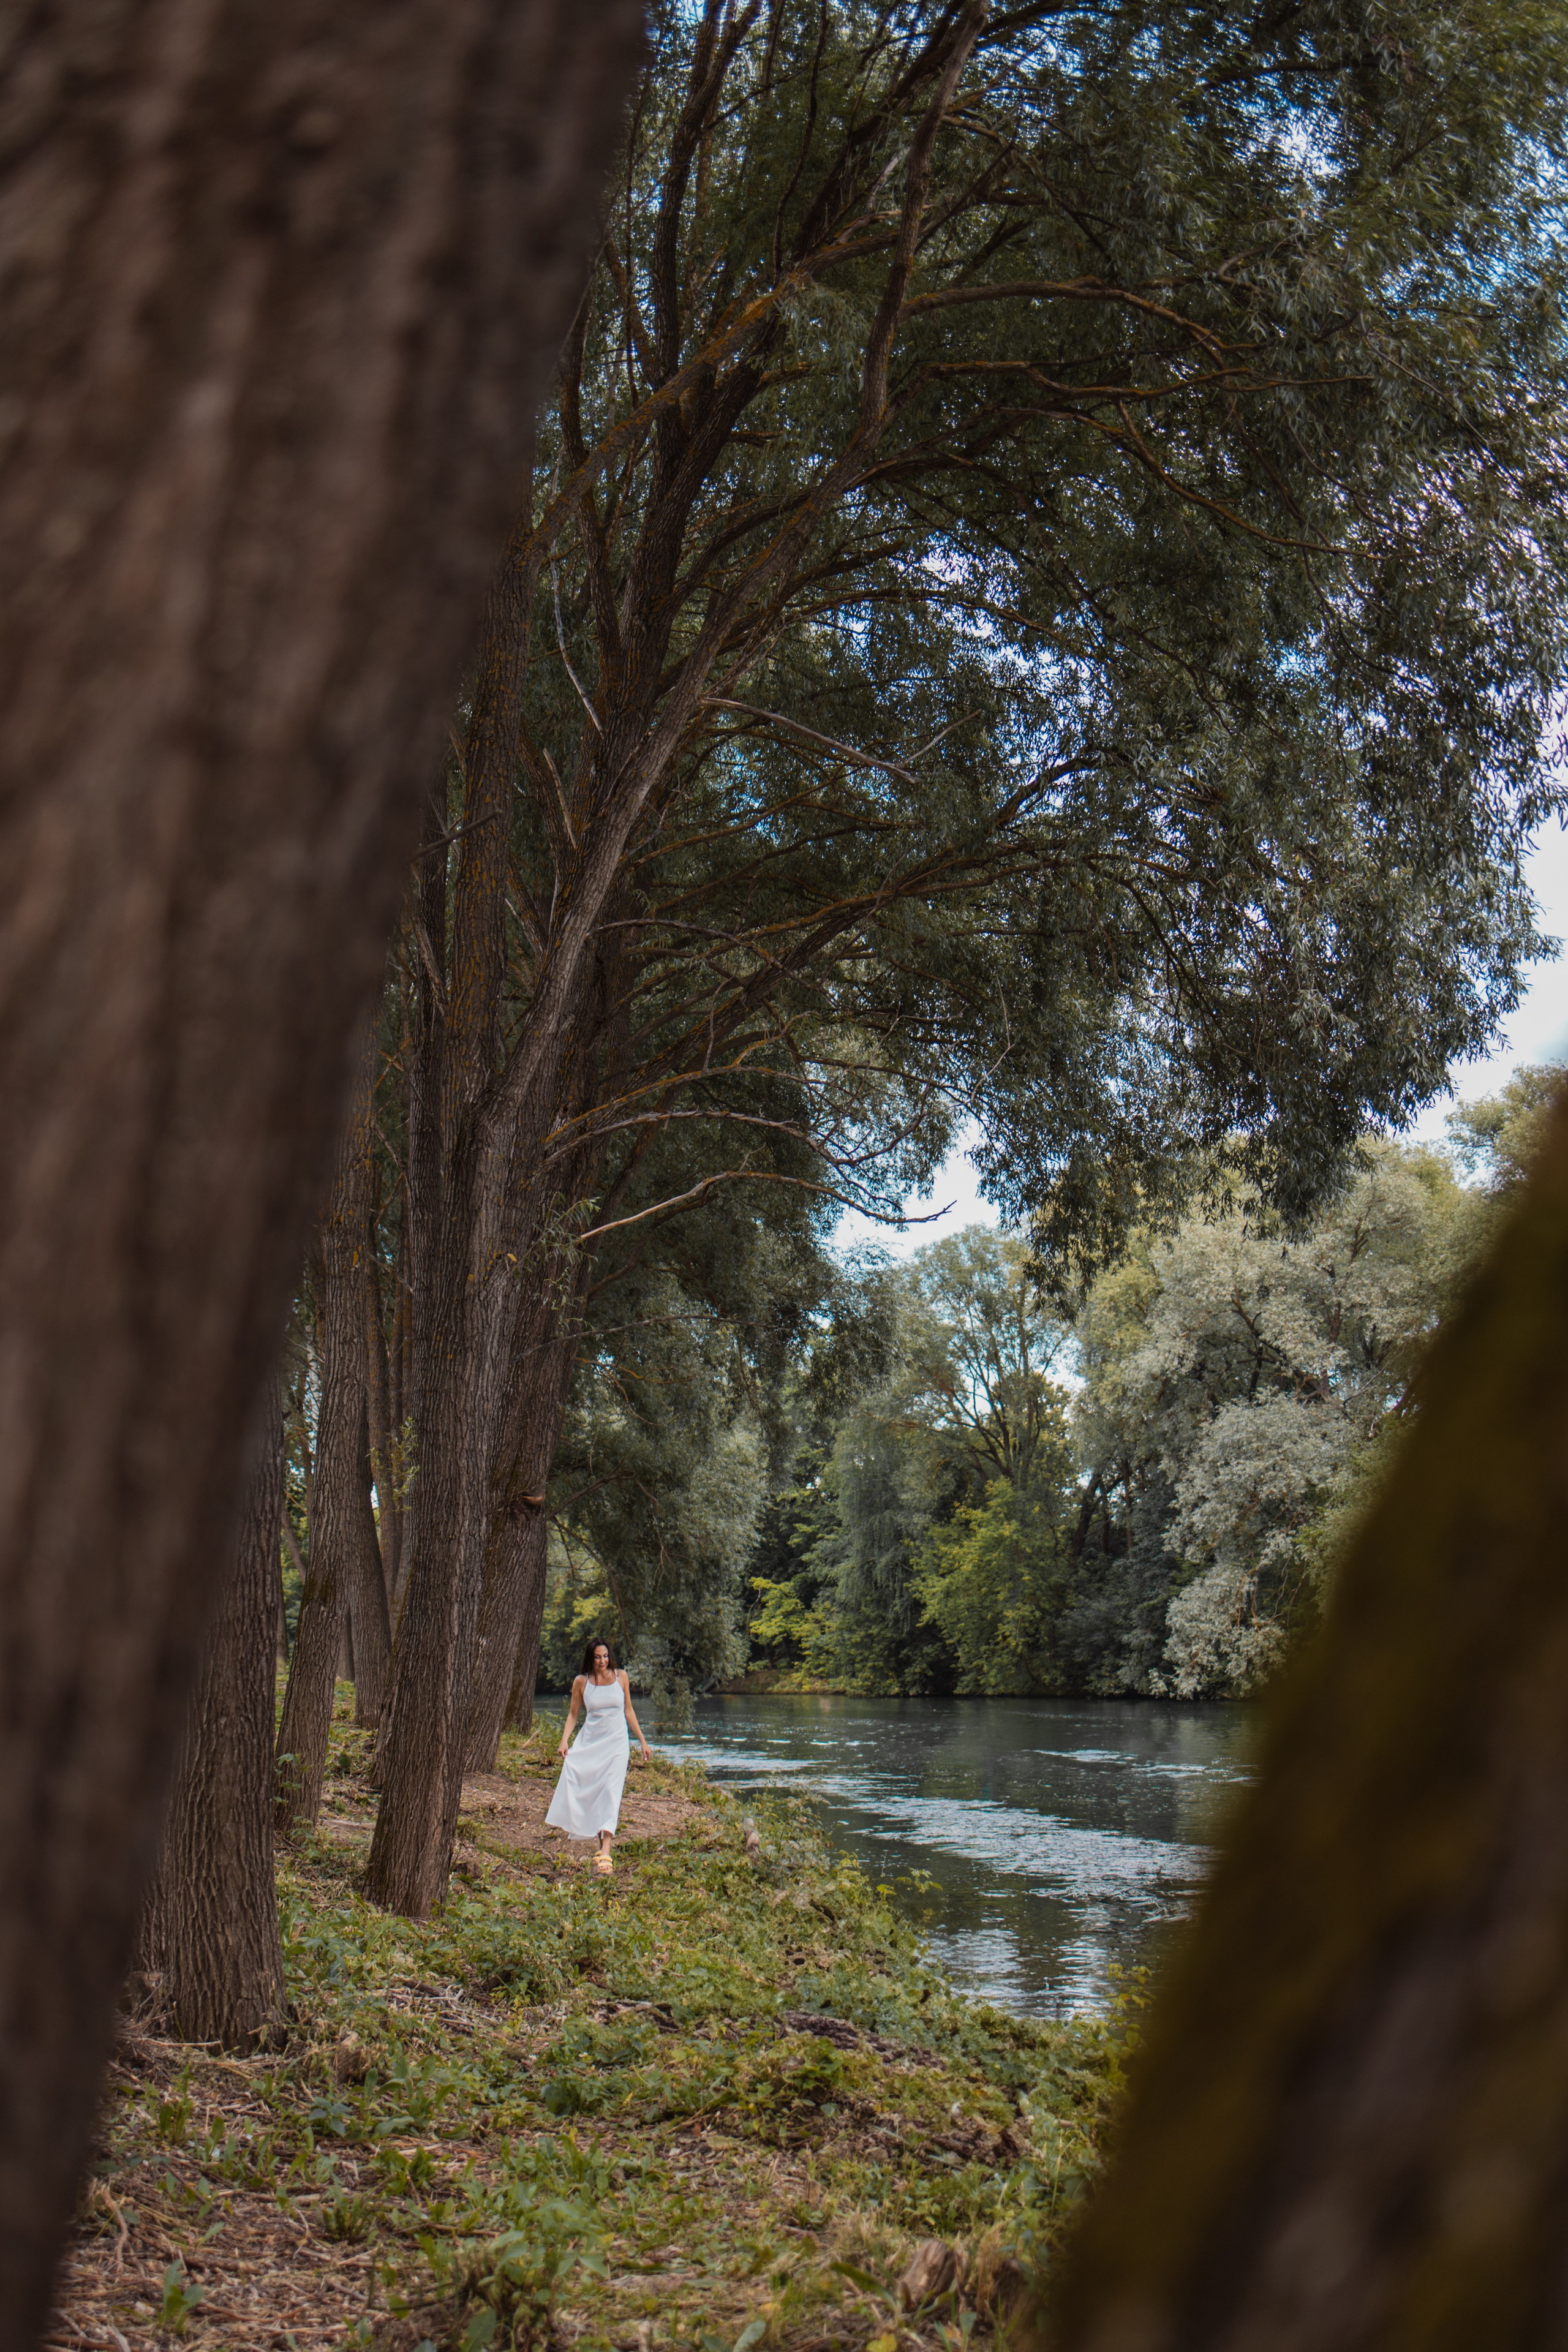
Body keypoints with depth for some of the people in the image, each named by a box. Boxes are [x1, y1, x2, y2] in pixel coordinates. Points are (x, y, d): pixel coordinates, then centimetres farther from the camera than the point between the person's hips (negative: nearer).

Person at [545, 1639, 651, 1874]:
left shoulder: (620, 1677, 3)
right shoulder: (581, 1682, 2)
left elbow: (629, 1711, 12)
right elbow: (573, 1713, 9)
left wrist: (642, 1741, 13)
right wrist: (564, 1741, -5)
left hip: (617, 1743, -1)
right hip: (590, 1742, 1)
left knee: (611, 1794, -12)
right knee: (591, 1793, -6)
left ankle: (605, 1854, -20)